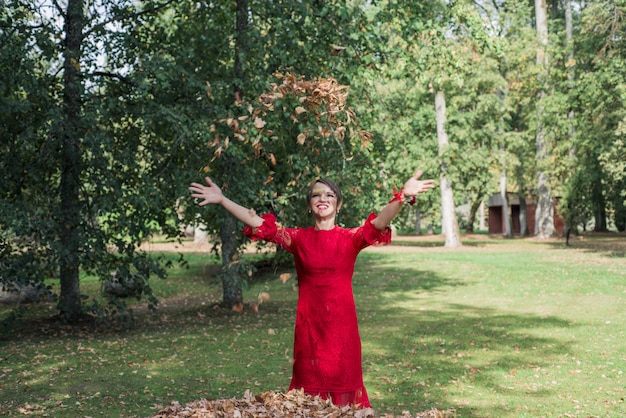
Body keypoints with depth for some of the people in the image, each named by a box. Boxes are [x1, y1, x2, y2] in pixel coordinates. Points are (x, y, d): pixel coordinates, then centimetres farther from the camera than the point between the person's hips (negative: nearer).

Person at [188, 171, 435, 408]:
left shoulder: (351, 238, -1)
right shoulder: (298, 238, 3)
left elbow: (379, 223, -18)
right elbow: (257, 223, -3)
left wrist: (403, 196, -35)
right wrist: (222, 200, -10)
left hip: (341, 324, -1)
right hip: (309, 324, 1)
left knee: (343, 386, 5)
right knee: (309, 388, 8)